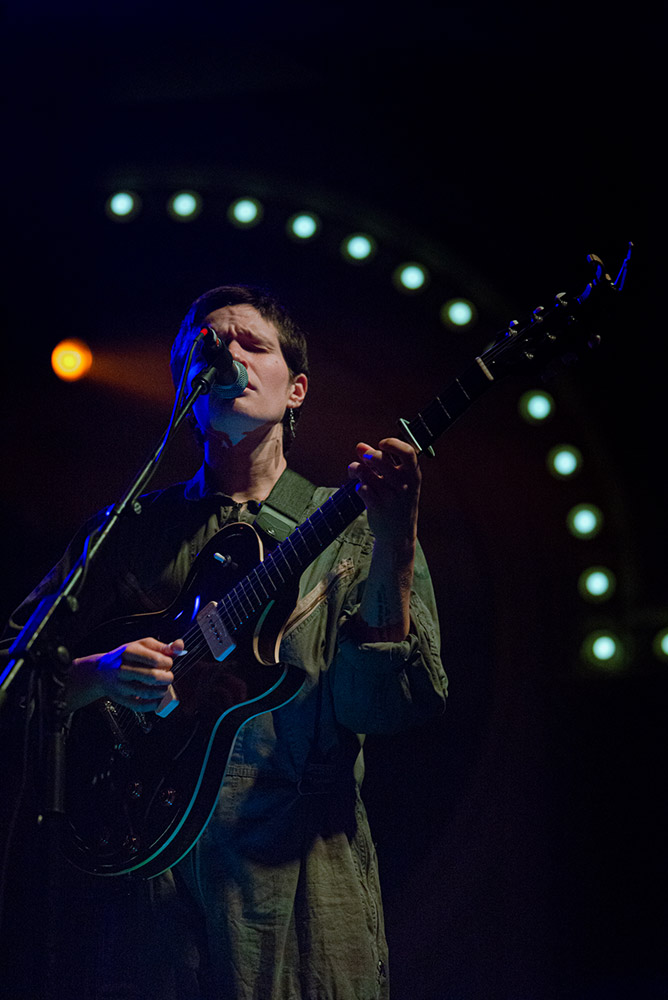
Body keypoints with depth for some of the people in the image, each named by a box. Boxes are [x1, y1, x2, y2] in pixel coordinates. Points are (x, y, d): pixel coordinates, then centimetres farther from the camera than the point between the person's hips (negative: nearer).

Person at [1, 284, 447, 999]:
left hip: (296, 876, -1)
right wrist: (99, 674, -10)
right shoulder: (127, 532, 12)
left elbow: (382, 704, -8)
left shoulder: (350, 528, 7)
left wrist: (394, 539, -19)